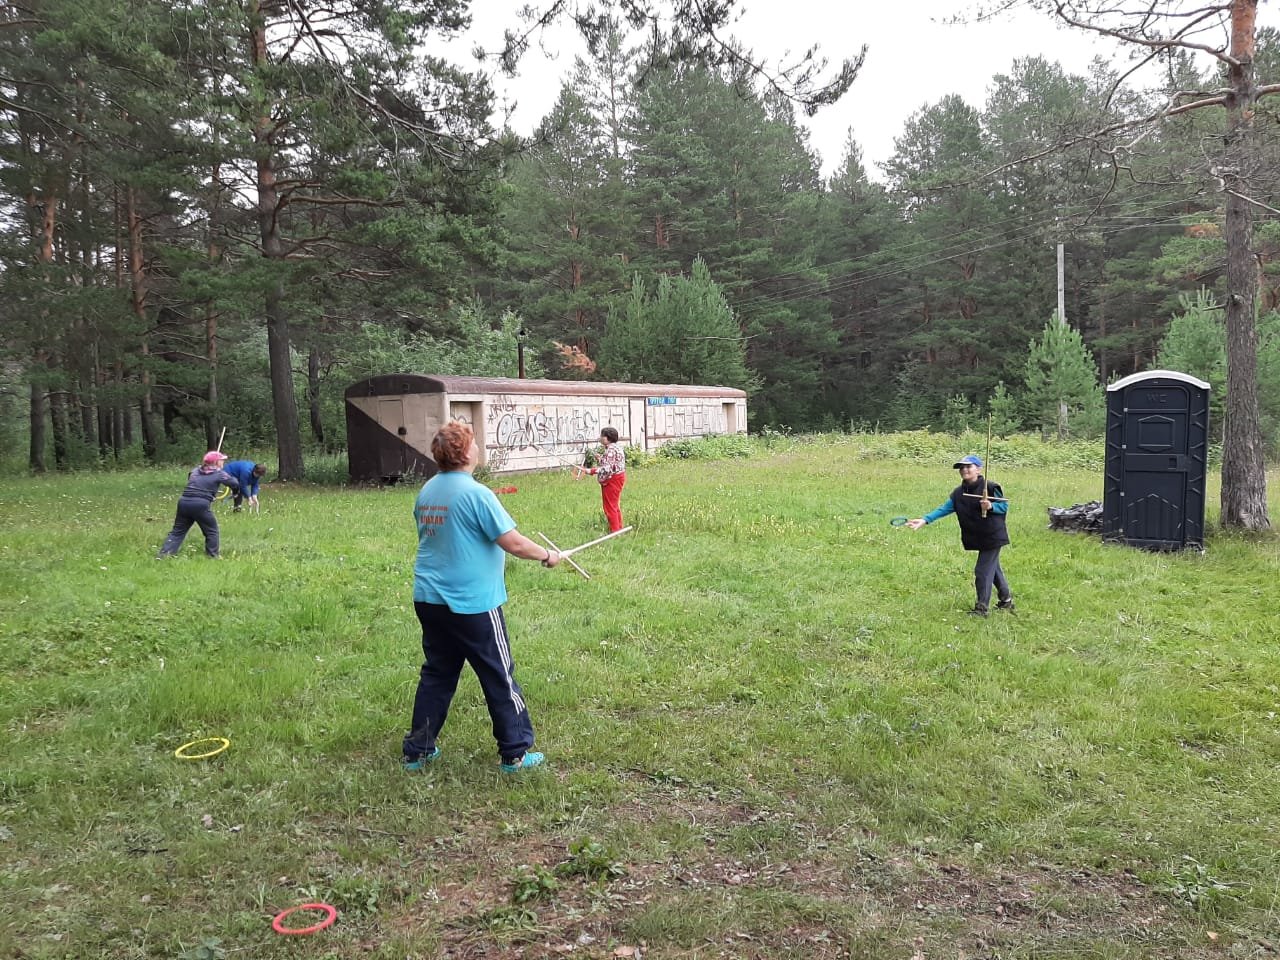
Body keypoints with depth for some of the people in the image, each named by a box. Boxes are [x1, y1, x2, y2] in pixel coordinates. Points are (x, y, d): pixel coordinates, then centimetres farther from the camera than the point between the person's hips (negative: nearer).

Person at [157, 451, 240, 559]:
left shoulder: (195, 471, 19)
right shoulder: (219, 473, 3)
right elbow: (235, 484, 2)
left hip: (184, 502, 5)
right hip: (201, 505, -5)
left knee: (178, 531, 13)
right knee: (211, 531, 11)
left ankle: (164, 553, 5)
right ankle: (213, 556, 12)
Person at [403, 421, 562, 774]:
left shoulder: (426, 492, 5)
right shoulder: (476, 494, -18)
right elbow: (513, 542, -19)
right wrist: (547, 555, -3)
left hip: (429, 599, 7)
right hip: (472, 604, -7)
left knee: (437, 673, 19)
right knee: (500, 678, 6)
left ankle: (418, 751, 25)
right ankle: (515, 754, 14)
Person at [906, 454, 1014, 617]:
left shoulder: (990, 488, -16)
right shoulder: (958, 494, 1)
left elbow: (1004, 506, -7)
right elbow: (944, 509, -6)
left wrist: (991, 506, -28)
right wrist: (925, 519, -18)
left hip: (993, 536, -7)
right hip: (978, 538, 7)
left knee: (983, 570, -7)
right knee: (993, 568, 21)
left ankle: (981, 608, 3)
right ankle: (1006, 599, 40)